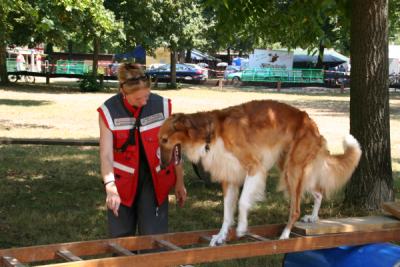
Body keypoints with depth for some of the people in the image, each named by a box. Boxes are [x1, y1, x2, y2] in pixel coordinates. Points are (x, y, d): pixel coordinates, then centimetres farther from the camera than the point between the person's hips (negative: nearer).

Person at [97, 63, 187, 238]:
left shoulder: (161, 105, -8)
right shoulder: (109, 112, -11)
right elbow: (106, 154, -17)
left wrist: (179, 182, 8)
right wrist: (110, 188, -32)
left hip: (155, 179, 0)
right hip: (123, 181, 0)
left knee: (154, 236, -3)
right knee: (121, 237, 7)